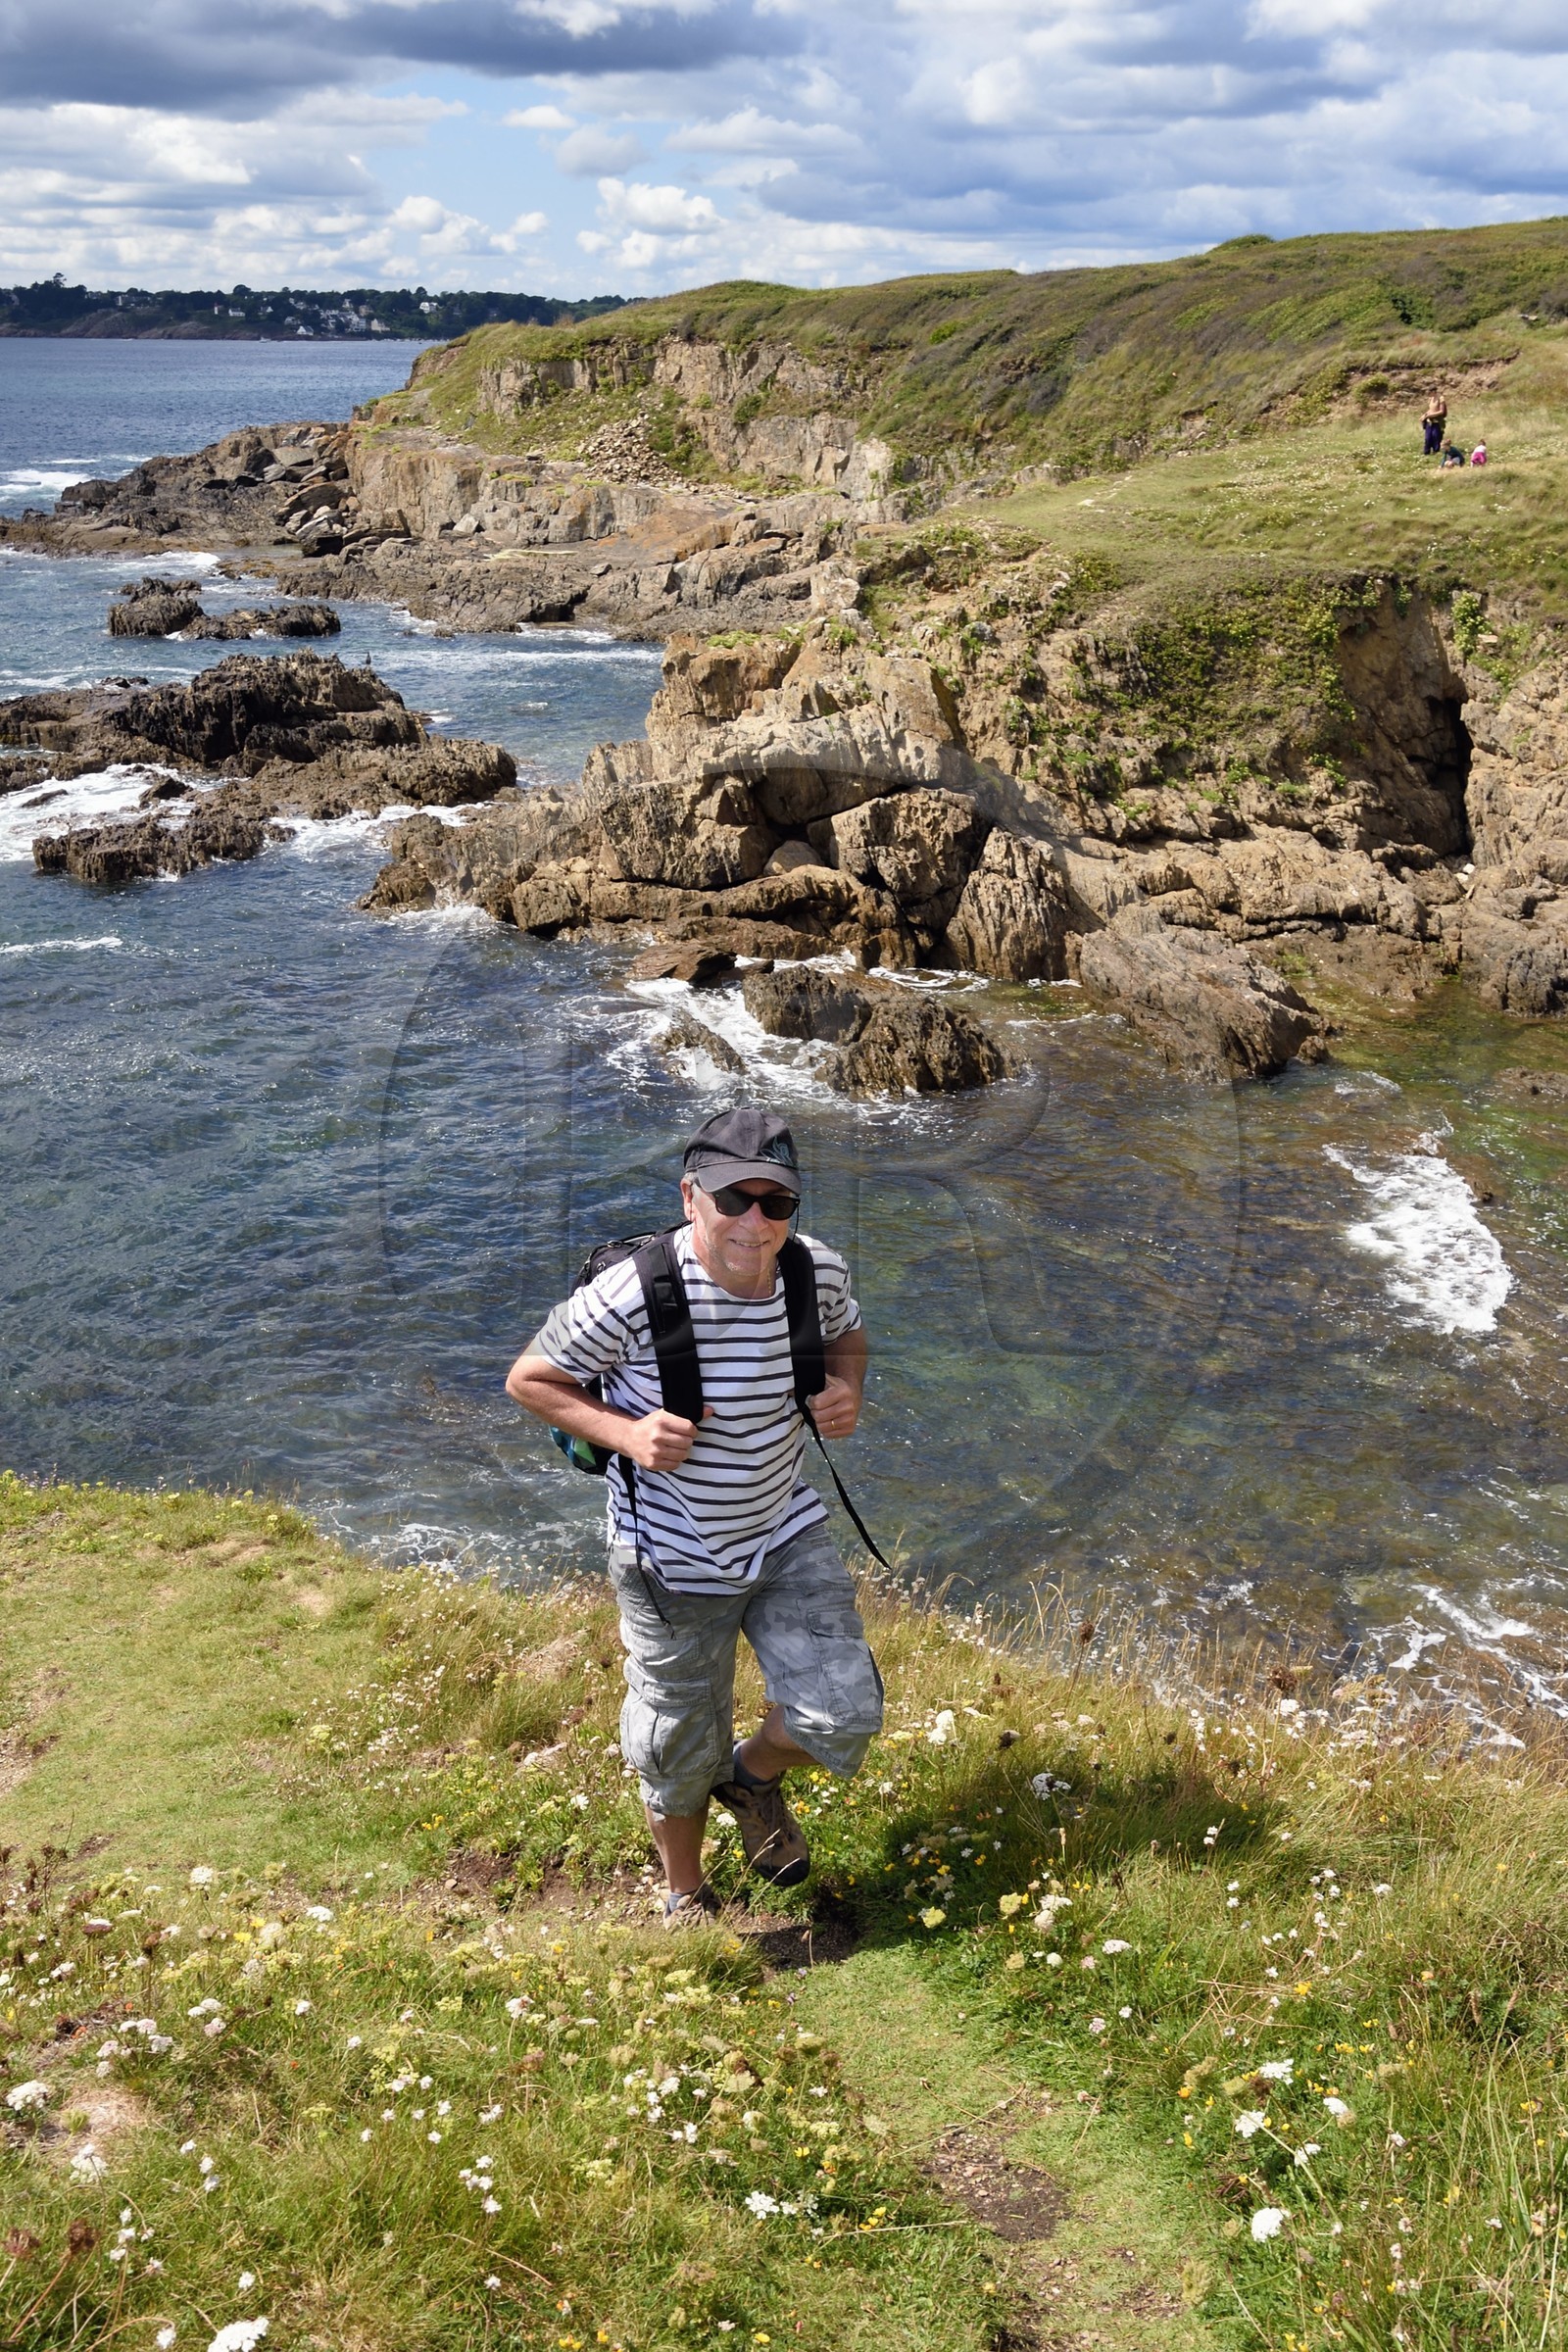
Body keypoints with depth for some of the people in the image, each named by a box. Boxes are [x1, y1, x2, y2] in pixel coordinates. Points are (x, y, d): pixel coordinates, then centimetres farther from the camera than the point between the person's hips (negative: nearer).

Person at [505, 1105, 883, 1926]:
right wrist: (625, 1433, -28)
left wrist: (847, 1388, -11)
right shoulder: (630, 1296, -29)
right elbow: (529, 1380, -14)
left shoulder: (819, 1273, -14)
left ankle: (755, 1778, 34)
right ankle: (685, 1896, 46)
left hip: (787, 1538, 4)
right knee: (678, 1750, 15)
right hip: (675, 1563, -3)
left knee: (843, 1717, -3)